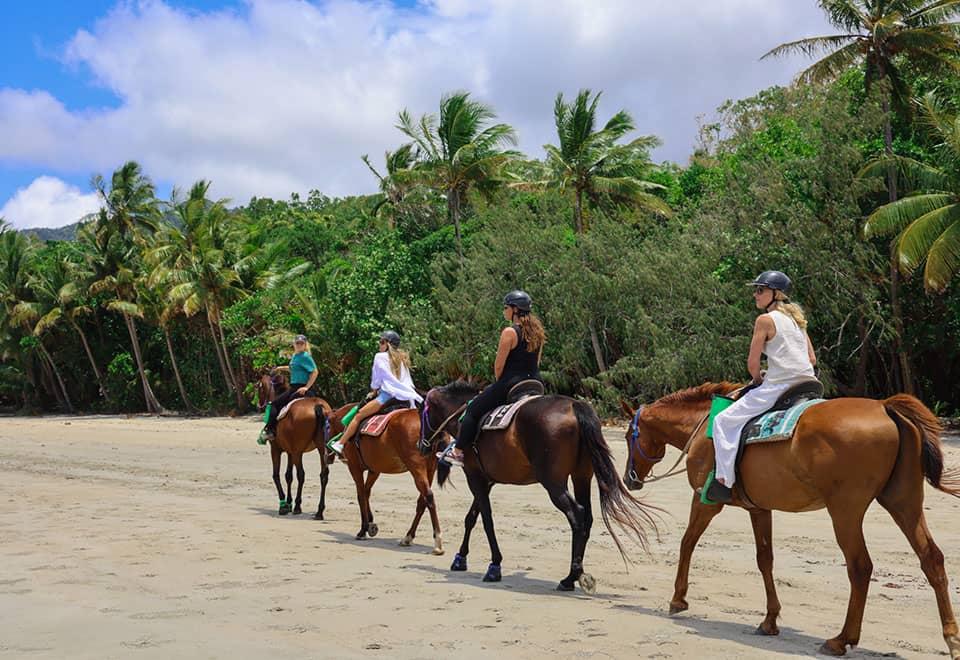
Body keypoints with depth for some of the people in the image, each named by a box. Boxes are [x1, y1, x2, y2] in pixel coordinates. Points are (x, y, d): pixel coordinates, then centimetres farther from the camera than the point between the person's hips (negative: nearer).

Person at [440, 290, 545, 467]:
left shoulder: (509, 332, -14)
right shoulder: (537, 332, 9)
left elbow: (499, 365, -12)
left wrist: (498, 383, 6)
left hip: (510, 383, -7)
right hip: (535, 383, 7)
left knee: (473, 410, 6)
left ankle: (458, 452, 8)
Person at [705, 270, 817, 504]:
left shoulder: (765, 320, -7)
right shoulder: (797, 319, 16)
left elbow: (752, 362, -10)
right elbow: (812, 359, 18)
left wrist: (758, 380, 10)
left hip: (777, 388, -8)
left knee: (724, 421, -2)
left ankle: (724, 480, -7)